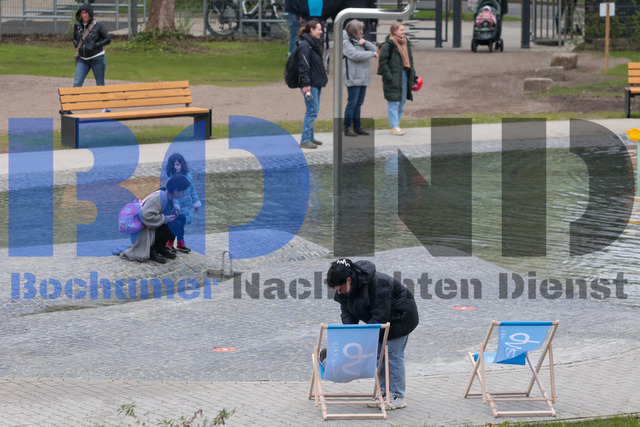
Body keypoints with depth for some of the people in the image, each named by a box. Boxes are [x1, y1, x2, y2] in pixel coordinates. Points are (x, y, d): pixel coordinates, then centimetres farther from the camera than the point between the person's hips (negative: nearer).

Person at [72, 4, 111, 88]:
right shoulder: (77, 26, 5)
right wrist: (77, 45, 1)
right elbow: (75, 39, 22)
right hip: (82, 59, 4)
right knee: (76, 84, -5)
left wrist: (95, 46, -15)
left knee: (100, 85, 8)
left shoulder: (97, 25, -8)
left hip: (97, 58, -4)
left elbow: (107, 39, -6)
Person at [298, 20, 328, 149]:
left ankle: (310, 137, 20)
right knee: (312, 110, -10)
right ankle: (305, 140, -8)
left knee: (313, 110, 13)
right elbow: (304, 65, -18)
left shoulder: (315, 43, 16)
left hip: (317, 83, 10)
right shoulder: (305, 45, -14)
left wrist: (323, 79, 22)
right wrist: (306, 84, -22)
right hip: (310, 84, -10)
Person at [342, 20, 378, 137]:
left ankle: (357, 127, 18)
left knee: (358, 103, 12)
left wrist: (365, 43, -6)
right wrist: (371, 54, -13)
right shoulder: (346, 42, -8)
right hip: (353, 78, -8)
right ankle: (347, 128, -3)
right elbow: (355, 55, -21)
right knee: (352, 103, -7)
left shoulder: (360, 40, 17)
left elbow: (375, 49, 12)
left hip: (363, 77, 8)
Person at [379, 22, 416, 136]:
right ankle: (394, 126, -2)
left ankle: (396, 124, 21)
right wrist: (389, 76, -18)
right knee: (394, 102, -6)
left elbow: (410, 60, 22)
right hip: (393, 77, -8)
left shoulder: (406, 43, 13)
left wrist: (412, 74, 15)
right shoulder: (388, 45, -12)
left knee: (402, 101, 12)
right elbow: (382, 63, -13)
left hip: (404, 75, 8)